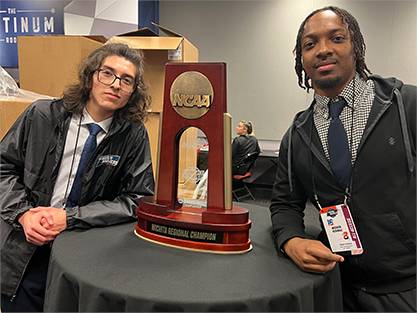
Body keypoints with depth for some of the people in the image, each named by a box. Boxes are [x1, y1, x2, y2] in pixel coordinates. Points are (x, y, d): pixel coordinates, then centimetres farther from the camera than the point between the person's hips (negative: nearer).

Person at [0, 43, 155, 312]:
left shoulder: (134, 136, -10)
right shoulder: (43, 115, -7)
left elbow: (137, 200, -11)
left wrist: (69, 217, -19)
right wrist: (23, 213, -14)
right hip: (25, 249, 1)